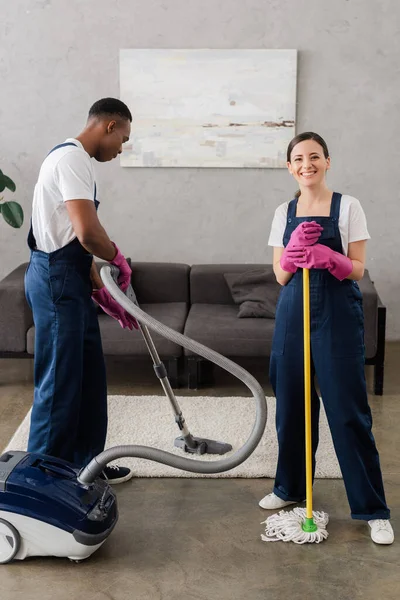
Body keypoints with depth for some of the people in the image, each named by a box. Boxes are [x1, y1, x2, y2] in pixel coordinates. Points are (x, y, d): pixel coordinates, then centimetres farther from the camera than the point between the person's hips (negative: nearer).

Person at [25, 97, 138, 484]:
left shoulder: (73, 159, 18)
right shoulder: (72, 158, -15)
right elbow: (87, 233, -27)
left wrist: (103, 293, 19)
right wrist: (119, 259, -7)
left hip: (71, 281, 10)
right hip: (56, 280, -10)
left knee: (88, 377, 16)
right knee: (59, 382, -3)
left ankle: (86, 464, 27)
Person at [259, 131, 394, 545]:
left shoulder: (347, 207, -2)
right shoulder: (284, 213, 8)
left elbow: (357, 270, -4)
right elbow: (280, 276, 6)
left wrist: (327, 257, -23)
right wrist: (293, 254, -15)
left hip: (338, 316, -4)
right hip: (293, 313, 4)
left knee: (348, 410, -4)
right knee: (291, 404, 11)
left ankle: (373, 509, 5)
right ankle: (290, 487, 30)